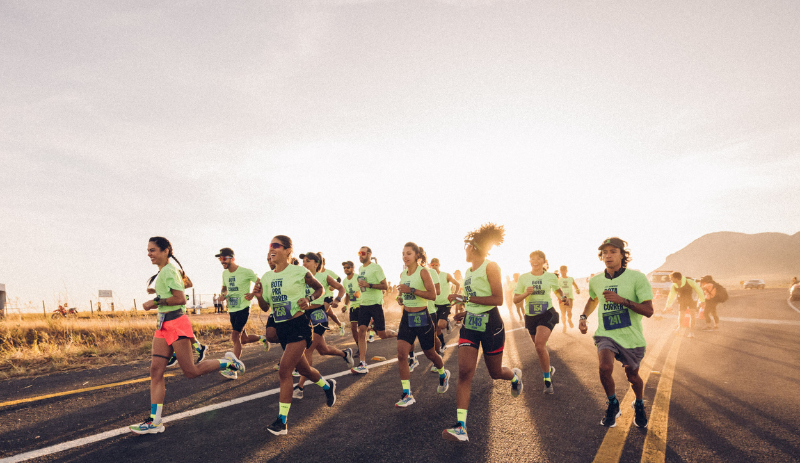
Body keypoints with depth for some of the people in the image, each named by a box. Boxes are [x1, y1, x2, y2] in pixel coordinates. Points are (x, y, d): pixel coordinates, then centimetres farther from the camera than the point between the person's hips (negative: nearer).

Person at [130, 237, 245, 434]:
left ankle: (228, 362, 14)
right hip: (164, 324, 9)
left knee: (191, 372, -5)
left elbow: (181, 299, -21)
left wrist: (155, 302, -16)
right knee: (156, 371, 1)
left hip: (176, 324, -9)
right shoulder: (162, 272, 16)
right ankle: (155, 421, 3)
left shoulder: (169, 271, -13)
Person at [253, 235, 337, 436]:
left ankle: (281, 422, -5)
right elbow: (265, 307, 12)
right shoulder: (266, 277, 6)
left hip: (299, 325, -6)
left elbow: (319, 288, 5)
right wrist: (259, 297, -8)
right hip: (281, 328, 7)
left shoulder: (300, 272, -9)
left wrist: (309, 300, -13)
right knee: (303, 369, 20)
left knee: (284, 372, -14)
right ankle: (327, 385, 50)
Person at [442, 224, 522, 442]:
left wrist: (465, 298, -21)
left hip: (490, 324, -6)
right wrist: (465, 312, 11)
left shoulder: (491, 267, -10)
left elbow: (498, 299, -19)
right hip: (470, 324, 6)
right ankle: (461, 427, -14)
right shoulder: (468, 271, 13)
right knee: (464, 372, -10)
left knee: (495, 372, 11)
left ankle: (515, 375, 49)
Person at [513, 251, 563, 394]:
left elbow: (558, 290, 20)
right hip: (530, 316, 3)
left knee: (540, 345, -21)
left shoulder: (551, 277, -1)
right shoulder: (523, 278, -1)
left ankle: (547, 380, -7)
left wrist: (562, 297, -2)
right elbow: (515, 300, 0)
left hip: (547, 314, -3)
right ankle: (548, 369, 45)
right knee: (539, 346, 15)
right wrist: (525, 294, -19)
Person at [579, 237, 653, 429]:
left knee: (632, 376, 15)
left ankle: (639, 405, 49)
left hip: (631, 337, -1)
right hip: (606, 334, 1)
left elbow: (648, 311, -17)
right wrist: (583, 317, 7)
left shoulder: (637, 278, -13)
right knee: (605, 368, -24)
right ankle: (613, 405, 5)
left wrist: (622, 300, -29)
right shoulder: (595, 281, 0)